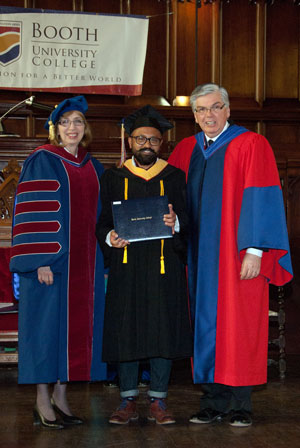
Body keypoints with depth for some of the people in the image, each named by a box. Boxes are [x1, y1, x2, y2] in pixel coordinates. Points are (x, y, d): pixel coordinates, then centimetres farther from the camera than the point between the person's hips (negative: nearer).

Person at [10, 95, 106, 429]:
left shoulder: (93, 168, 14)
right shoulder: (42, 162, -4)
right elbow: (32, 213, -10)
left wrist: (103, 260, 10)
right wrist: (41, 261, -18)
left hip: (84, 261, 6)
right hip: (50, 259, -6)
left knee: (76, 323, 6)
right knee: (48, 323, -3)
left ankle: (60, 396, 16)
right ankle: (42, 401, 6)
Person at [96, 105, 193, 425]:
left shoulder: (175, 178, 9)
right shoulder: (113, 179, 11)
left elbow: (189, 221, 3)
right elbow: (102, 222, 8)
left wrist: (175, 224, -19)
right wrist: (110, 238, -14)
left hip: (164, 267, 0)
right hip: (125, 266, 0)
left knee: (163, 330, -1)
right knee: (125, 331, 0)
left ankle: (158, 401, 10)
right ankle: (128, 401, 11)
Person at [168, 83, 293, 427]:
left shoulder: (251, 145, -3)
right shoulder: (185, 151, 13)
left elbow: (261, 200, -10)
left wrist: (254, 250, -16)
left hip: (236, 256, -5)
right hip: (200, 256, 5)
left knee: (239, 326, -2)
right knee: (206, 325, 6)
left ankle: (240, 405, 7)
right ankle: (214, 403, 13)